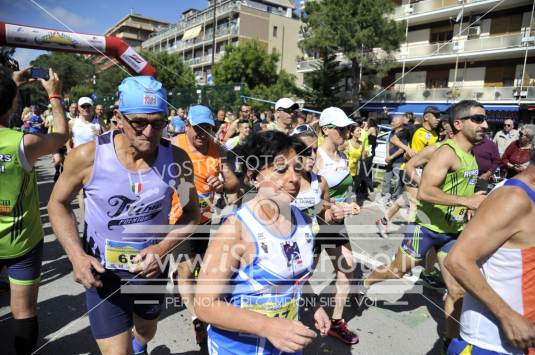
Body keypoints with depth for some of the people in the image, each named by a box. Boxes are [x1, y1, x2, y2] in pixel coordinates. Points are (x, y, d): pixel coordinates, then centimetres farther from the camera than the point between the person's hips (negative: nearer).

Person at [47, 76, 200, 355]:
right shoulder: (88, 156, -20)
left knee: (147, 331, 31)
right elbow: (58, 203, -4)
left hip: (152, 266, 3)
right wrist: (76, 255, -17)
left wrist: (162, 248, -21)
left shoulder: (177, 159, -17)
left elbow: (191, 213, -5)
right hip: (103, 270, -2)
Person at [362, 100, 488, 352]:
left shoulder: (470, 155, 8)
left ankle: (451, 338, 27)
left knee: (458, 291, 9)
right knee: (397, 271, 11)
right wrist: (467, 201, -33)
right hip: (427, 226, -7)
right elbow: (425, 192, -30)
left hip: (452, 231, 8)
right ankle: (363, 284, 38)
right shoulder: (448, 152, -20)